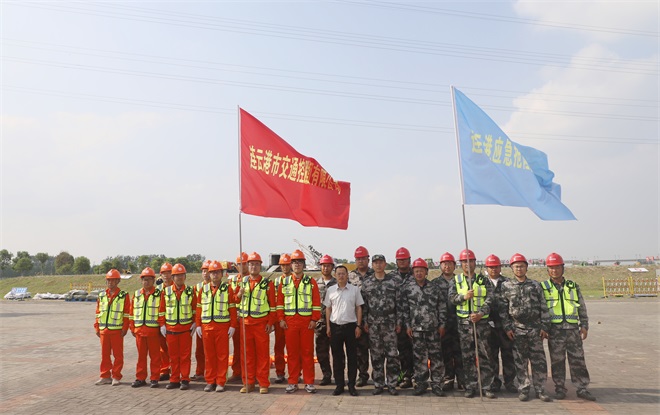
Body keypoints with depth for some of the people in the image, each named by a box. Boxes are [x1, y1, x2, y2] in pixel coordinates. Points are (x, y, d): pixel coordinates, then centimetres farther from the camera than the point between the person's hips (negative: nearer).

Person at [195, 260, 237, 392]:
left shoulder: (228, 289, 2)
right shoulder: (203, 289, 11)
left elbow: (232, 309, -1)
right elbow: (199, 308, 11)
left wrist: (232, 326, -7)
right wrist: (198, 325, 4)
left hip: (223, 326, -3)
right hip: (206, 326, 3)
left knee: (222, 355, 2)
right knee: (209, 355, 8)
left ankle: (221, 382, 10)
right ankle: (210, 381, 18)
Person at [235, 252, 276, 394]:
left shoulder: (267, 284, -1)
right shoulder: (242, 282, 10)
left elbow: (273, 305, -2)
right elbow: (236, 300, 18)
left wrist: (270, 323, -7)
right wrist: (239, 294, -4)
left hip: (261, 323, -3)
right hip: (245, 322, 3)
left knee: (263, 353, 1)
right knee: (247, 353, 8)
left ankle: (263, 383, 10)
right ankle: (248, 383, 18)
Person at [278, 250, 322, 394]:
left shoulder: (311, 282, 4)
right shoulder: (284, 282, 9)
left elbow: (317, 302, 0)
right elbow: (280, 302, 8)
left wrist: (314, 319, -6)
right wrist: (281, 319, 0)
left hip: (307, 321, -1)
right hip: (290, 321, 2)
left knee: (307, 352, 4)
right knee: (292, 352, 6)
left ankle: (309, 382, 12)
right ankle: (292, 382, 17)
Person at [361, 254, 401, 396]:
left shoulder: (395, 280, 0)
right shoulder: (366, 282, 6)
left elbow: (399, 303, 0)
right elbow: (364, 304, 7)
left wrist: (399, 322, -3)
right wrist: (365, 322, 3)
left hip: (390, 323, -1)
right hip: (373, 324, 2)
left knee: (392, 354, 0)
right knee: (376, 355, 7)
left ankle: (391, 384, 13)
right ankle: (378, 384, 18)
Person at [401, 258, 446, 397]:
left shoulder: (436, 288, 2)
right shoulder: (407, 287, 1)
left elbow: (442, 307, 5)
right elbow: (405, 308, 2)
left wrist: (441, 325, 2)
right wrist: (408, 325, -1)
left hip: (433, 328, 0)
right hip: (416, 328, 0)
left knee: (436, 356, 3)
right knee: (419, 356, 6)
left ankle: (436, 384, 14)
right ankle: (421, 383, 18)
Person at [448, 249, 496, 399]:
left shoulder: (483, 280, 5)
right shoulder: (456, 280, 8)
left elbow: (489, 299, -2)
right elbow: (451, 298, 0)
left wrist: (480, 314, -17)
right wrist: (464, 297, -19)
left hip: (481, 320, -1)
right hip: (464, 321, 1)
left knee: (484, 354, 1)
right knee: (467, 356, 5)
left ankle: (486, 387, 9)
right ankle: (470, 387, 13)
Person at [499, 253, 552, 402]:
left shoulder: (535, 285, 5)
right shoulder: (506, 287, 2)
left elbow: (543, 307, 4)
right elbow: (503, 309, 2)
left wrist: (545, 327, -2)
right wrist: (507, 327, -4)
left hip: (535, 328, 1)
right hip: (517, 329, 0)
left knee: (539, 360, 3)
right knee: (520, 361, 5)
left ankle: (540, 390, 15)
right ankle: (524, 390, 16)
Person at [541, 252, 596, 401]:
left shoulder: (573, 286, 11)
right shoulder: (543, 287, 3)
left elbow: (582, 307, 14)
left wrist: (584, 326, 7)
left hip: (572, 328, 2)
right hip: (555, 329, -2)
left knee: (578, 359, 4)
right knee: (557, 360, 3)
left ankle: (582, 388, 14)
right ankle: (559, 388, 14)